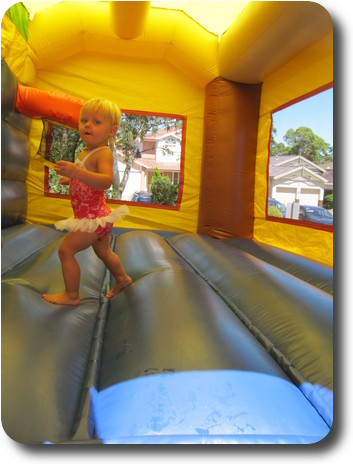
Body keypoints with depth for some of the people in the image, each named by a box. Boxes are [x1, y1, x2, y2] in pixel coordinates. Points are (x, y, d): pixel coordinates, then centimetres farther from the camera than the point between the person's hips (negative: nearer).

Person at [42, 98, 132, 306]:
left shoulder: (104, 153, -21)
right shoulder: (86, 152, 9)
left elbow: (106, 181, -41)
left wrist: (77, 172, -51)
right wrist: (72, 178, 23)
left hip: (94, 218, -10)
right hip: (96, 217, 10)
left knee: (66, 249, -6)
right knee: (104, 251, 25)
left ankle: (72, 295, 7)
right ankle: (123, 279, 45)